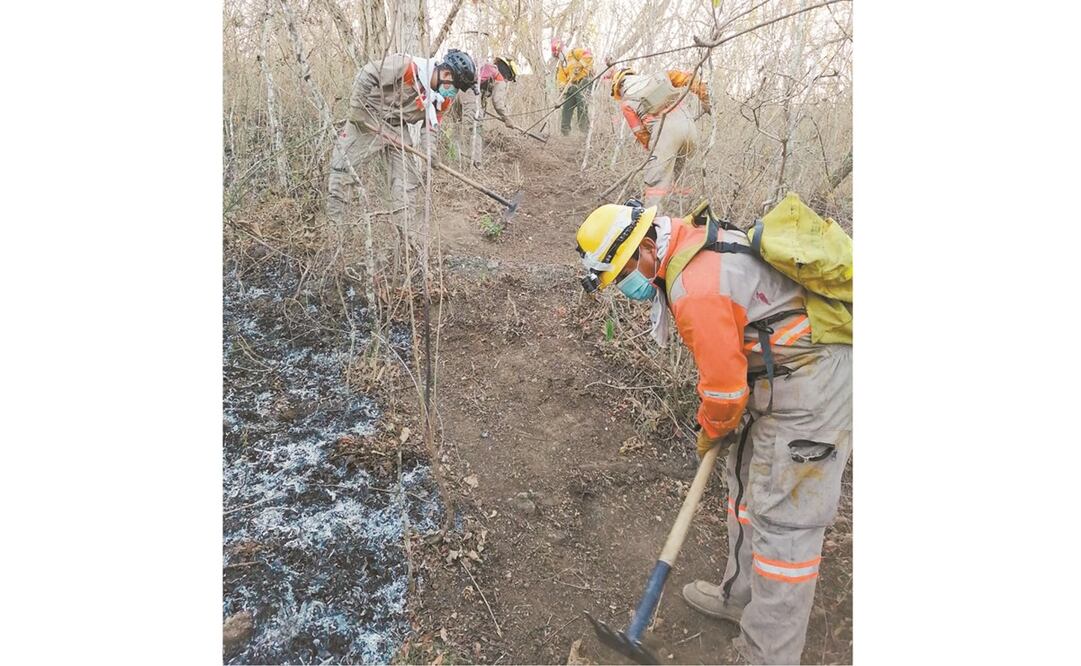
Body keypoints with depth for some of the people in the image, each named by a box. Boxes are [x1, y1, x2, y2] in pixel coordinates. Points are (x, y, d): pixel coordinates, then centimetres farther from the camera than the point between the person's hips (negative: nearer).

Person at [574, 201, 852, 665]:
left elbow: (724, 386, -18)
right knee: (749, 481, 20)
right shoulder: (697, 240, 6)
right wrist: (716, 424, 16)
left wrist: (711, 433, 3)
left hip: (810, 387, -10)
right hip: (793, 370, 10)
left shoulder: (696, 290, -26)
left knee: (783, 517, -2)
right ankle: (742, 597, 39)